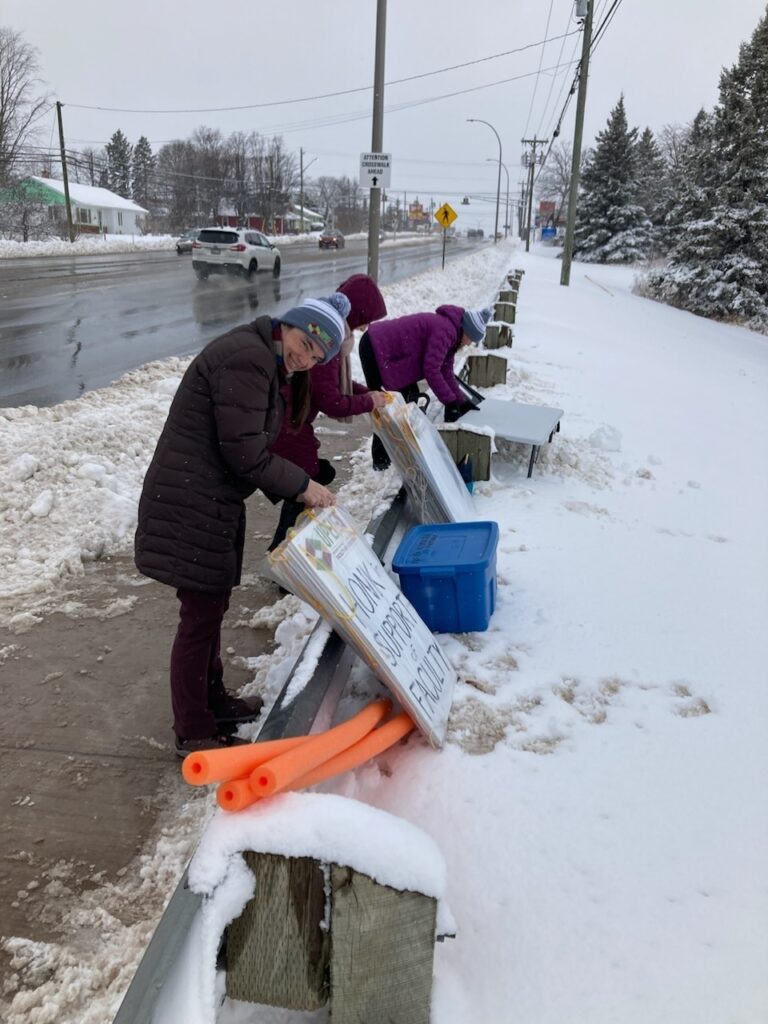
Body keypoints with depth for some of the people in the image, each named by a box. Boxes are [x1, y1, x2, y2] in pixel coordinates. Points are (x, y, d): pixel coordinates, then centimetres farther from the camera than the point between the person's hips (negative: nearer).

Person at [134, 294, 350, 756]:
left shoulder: (262, 361, 15)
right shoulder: (248, 358, -19)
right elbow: (244, 453, -21)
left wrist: (294, 490, 9)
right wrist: (301, 485, -12)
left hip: (212, 502, 11)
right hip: (193, 505, -11)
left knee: (212, 607, 21)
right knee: (200, 616, -1)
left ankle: (212, 700, 39)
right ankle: (193, 733, 14)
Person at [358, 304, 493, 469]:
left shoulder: (449, 332, 10)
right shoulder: (445, 331, -22)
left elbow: (445, 373, 13)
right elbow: (431, 370, -26)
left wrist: (462, 401, 10)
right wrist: (450, 402, -20)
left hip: (389, 351, 11)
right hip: (376, 349, -11)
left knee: (409, 395, 14)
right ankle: (381, 459, 0)